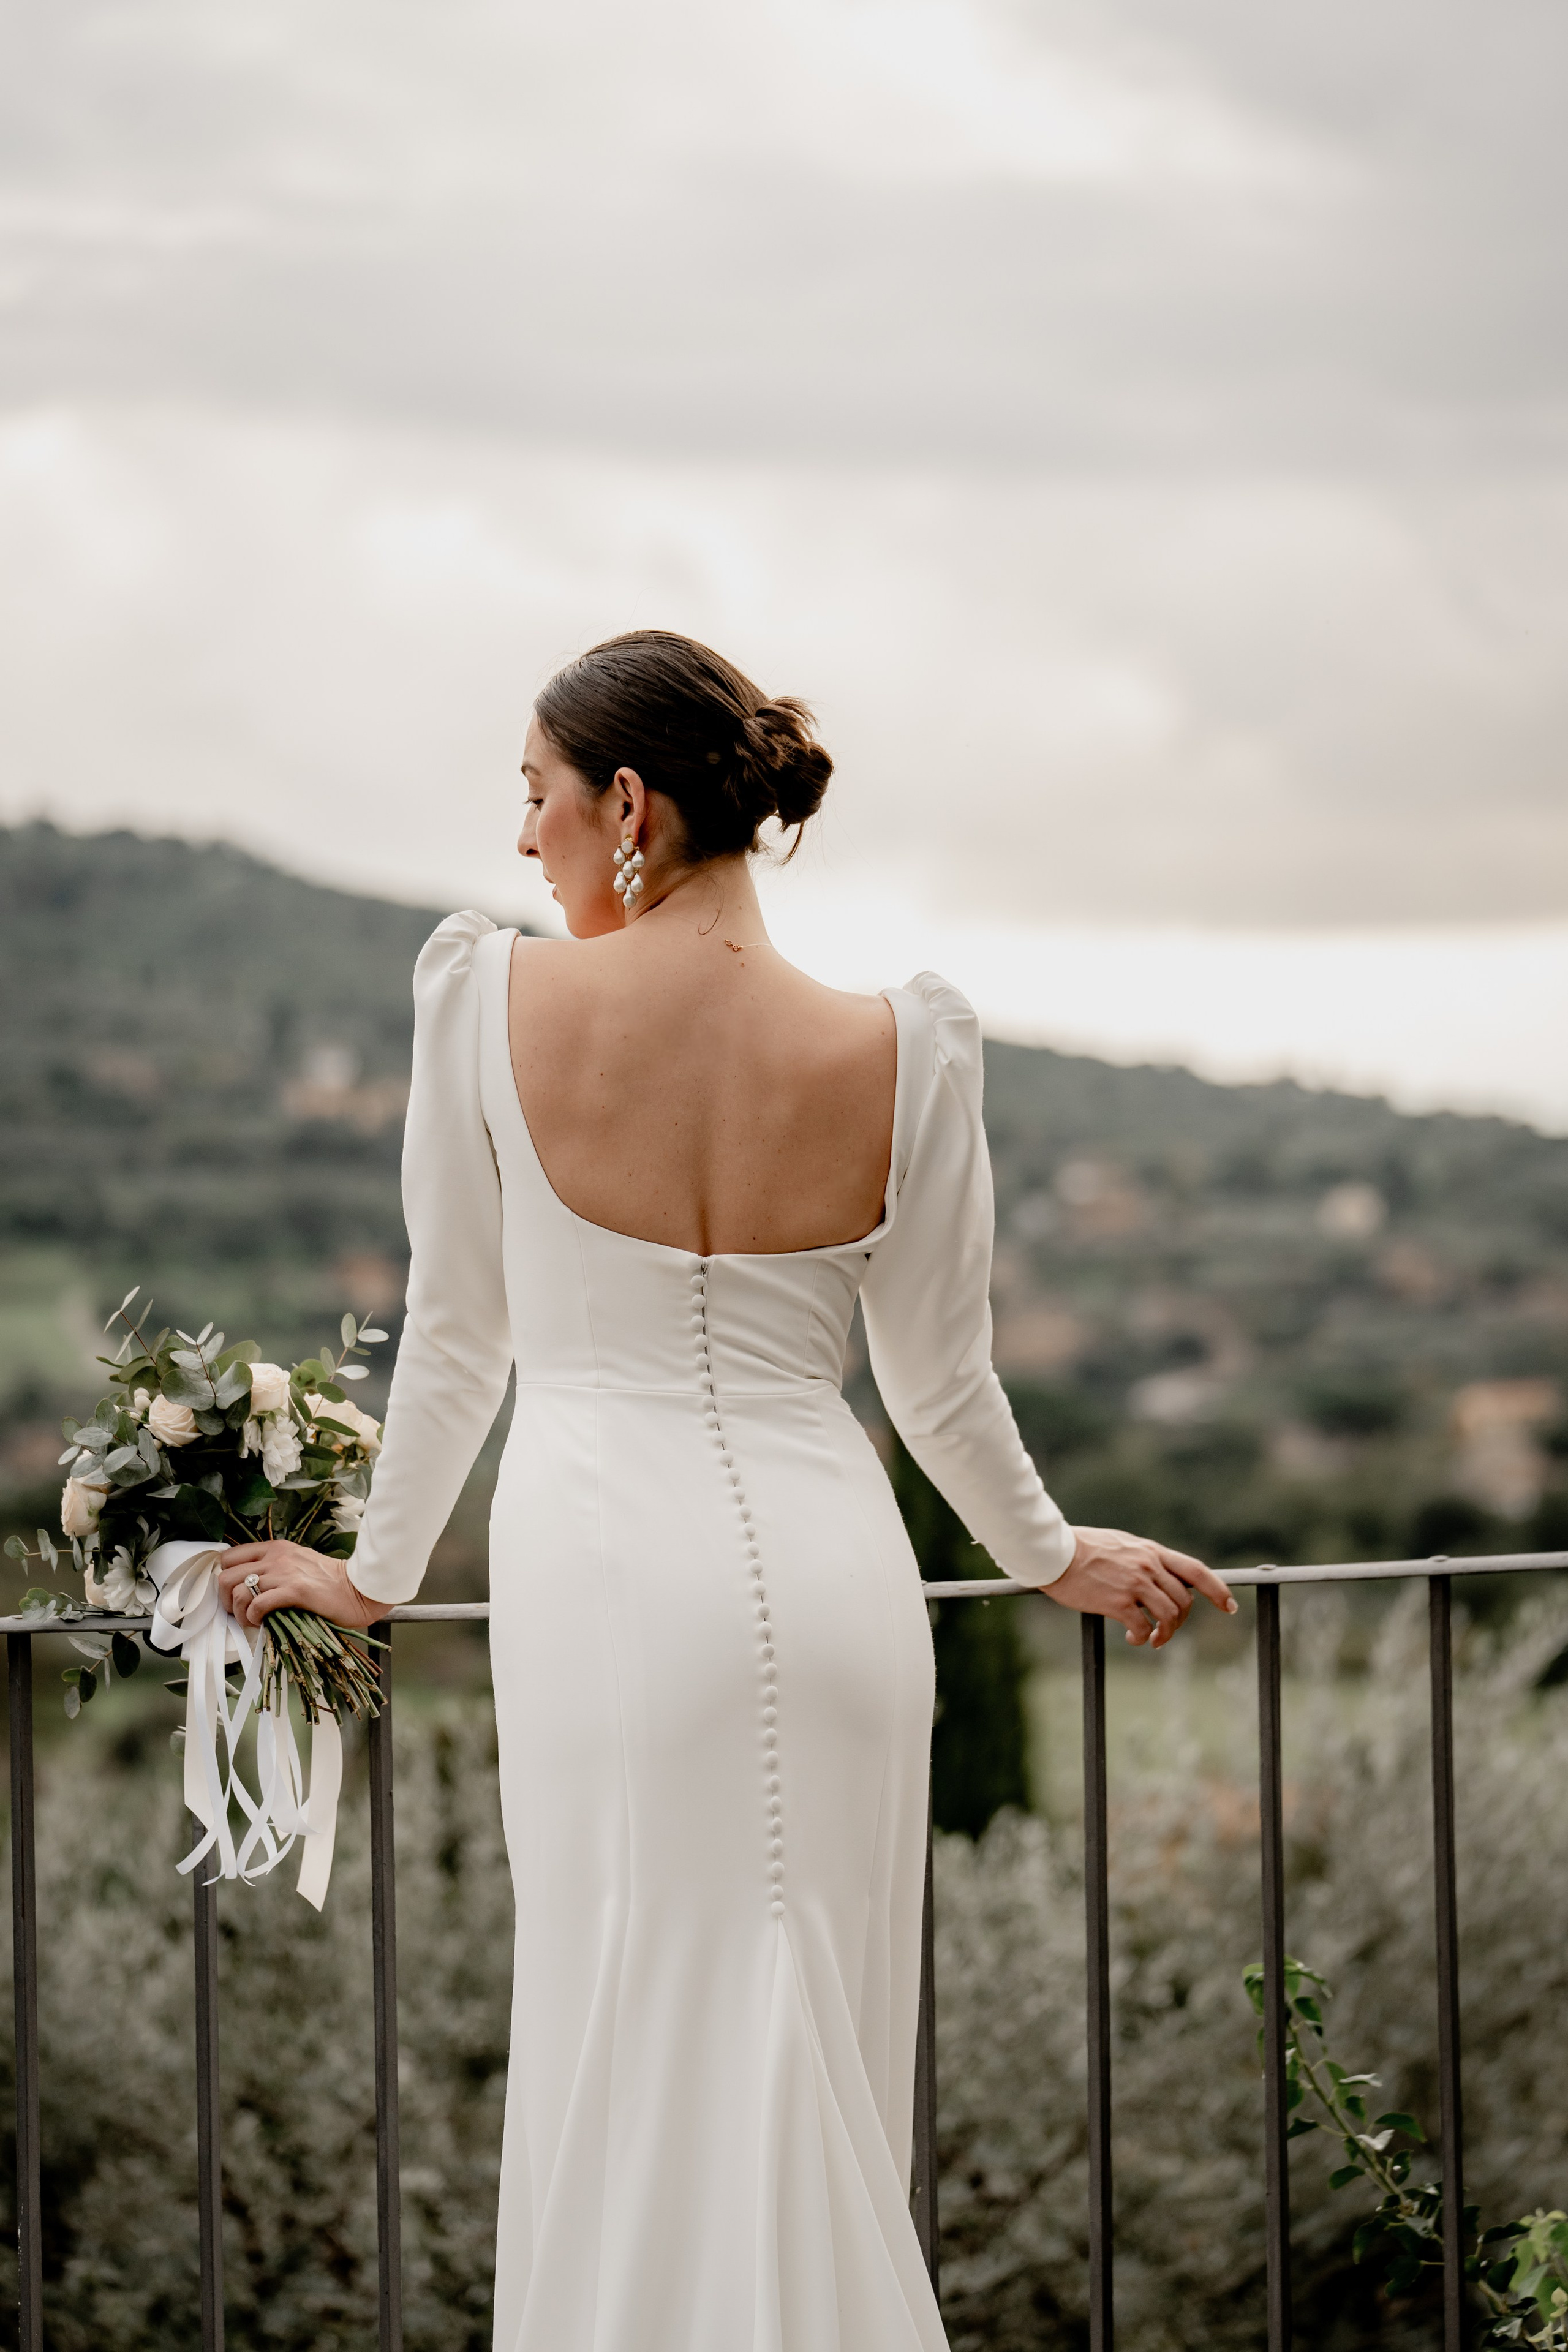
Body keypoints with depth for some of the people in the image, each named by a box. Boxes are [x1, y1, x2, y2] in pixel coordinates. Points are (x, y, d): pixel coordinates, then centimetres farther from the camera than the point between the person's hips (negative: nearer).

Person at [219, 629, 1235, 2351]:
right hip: (832, 1573, 2)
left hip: (608, 1571, -2)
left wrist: (376, 1571, 21)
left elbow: (458, 1333, 5)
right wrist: (1058, 1559, 27)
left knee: (636, 2079, 6)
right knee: (825, 2068, 12)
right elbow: (942, 1383, 8)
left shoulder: (494, 997, -5)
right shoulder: (898, 1049, -1)